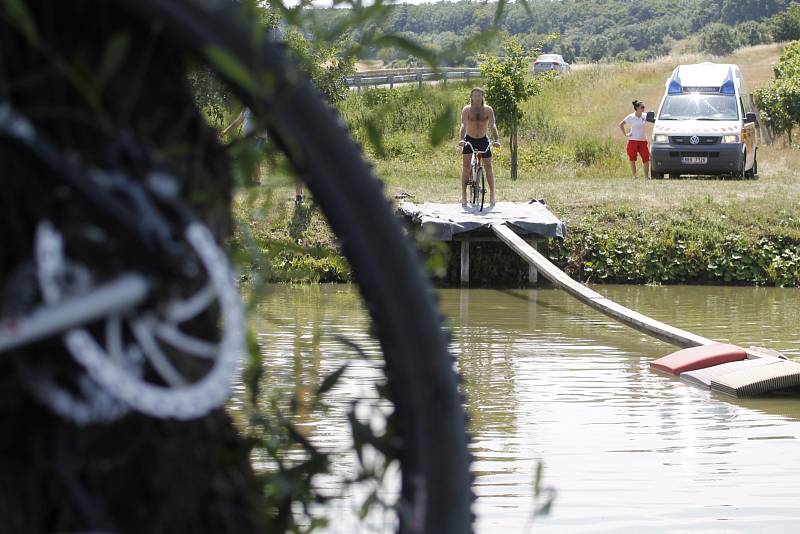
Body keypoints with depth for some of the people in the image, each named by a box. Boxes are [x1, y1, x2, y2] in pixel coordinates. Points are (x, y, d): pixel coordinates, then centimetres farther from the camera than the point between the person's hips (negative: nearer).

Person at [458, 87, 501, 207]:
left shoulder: (488, 110, -11)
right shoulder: (466, 110, -14)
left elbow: (492, 125, -21)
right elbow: (463, 125, -25)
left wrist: (496, 140, -37)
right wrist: (461, 139, -43)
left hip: (483, 140, 1)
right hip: (469, 139, -1)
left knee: (488, 166, 0)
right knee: (466, 166, -11)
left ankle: (492, 195, 8)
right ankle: (463, 195, -10)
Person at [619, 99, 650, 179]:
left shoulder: (645, 116, 3)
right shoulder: (631, 117, -2)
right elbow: (621, 125, 7)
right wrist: (625, 134, 0)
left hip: (643, 140, 2)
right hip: (633, 140, -2)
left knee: (646, 159, -5)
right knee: (632, 160, 1)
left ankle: (646, 176, 1)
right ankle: (634, 176, 10)